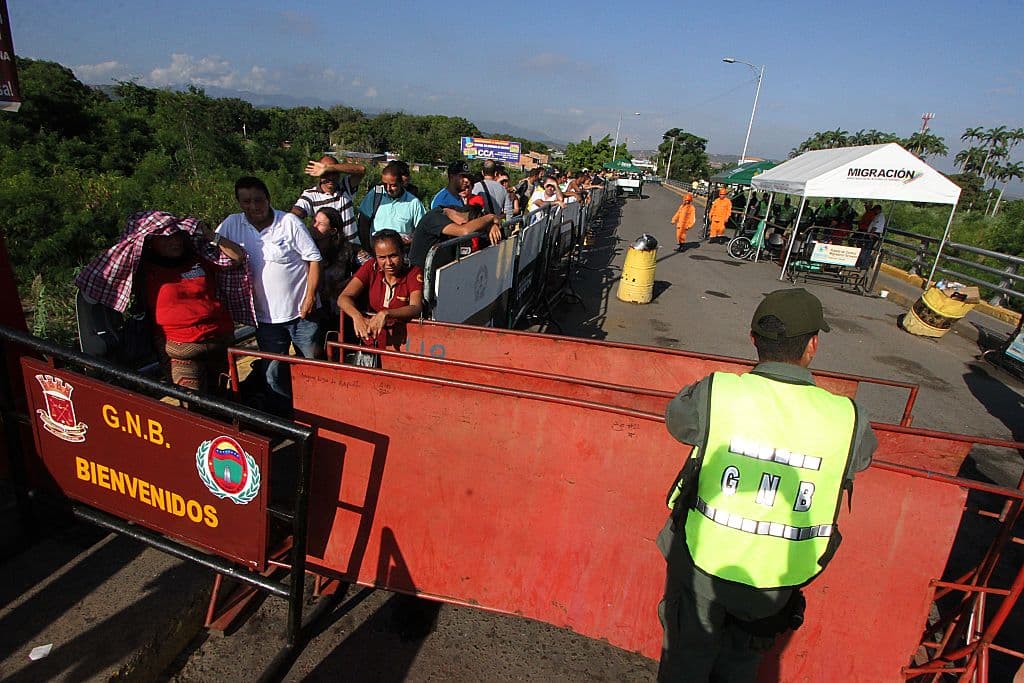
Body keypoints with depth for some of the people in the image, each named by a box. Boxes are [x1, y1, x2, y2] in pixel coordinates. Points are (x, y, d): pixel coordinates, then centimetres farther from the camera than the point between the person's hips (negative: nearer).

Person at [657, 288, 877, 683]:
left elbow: (676, 418, -2)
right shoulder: (848, 420, -19)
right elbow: (861, 455, 4)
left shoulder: (714, 393, -24)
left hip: (702, 561, -1)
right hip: (773, 579, 2)